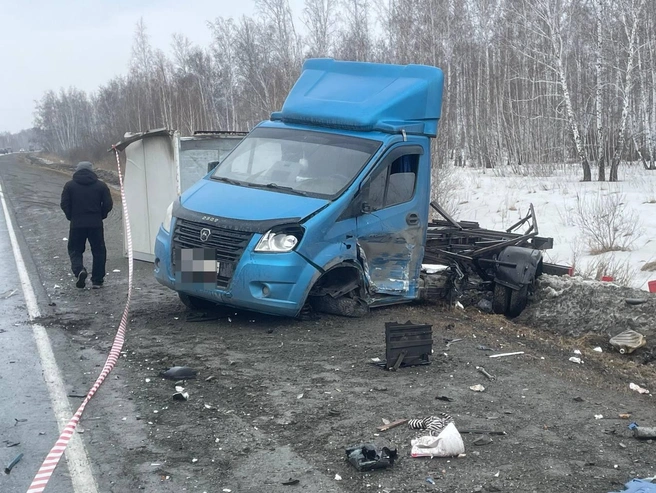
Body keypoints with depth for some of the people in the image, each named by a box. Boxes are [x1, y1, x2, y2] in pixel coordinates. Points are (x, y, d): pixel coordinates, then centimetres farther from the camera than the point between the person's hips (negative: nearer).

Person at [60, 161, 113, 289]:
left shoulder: (70, 185, 2)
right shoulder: (101, 185, 1)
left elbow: (64, 204, -3)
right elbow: (108, 204, -3)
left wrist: (71, 216, 11)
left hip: (76, 224, 0)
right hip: (96, 224, 0)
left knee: (75, 250, 13)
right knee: (98, 251, 10)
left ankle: (79, 270, -15)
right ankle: (97, 281, 9)